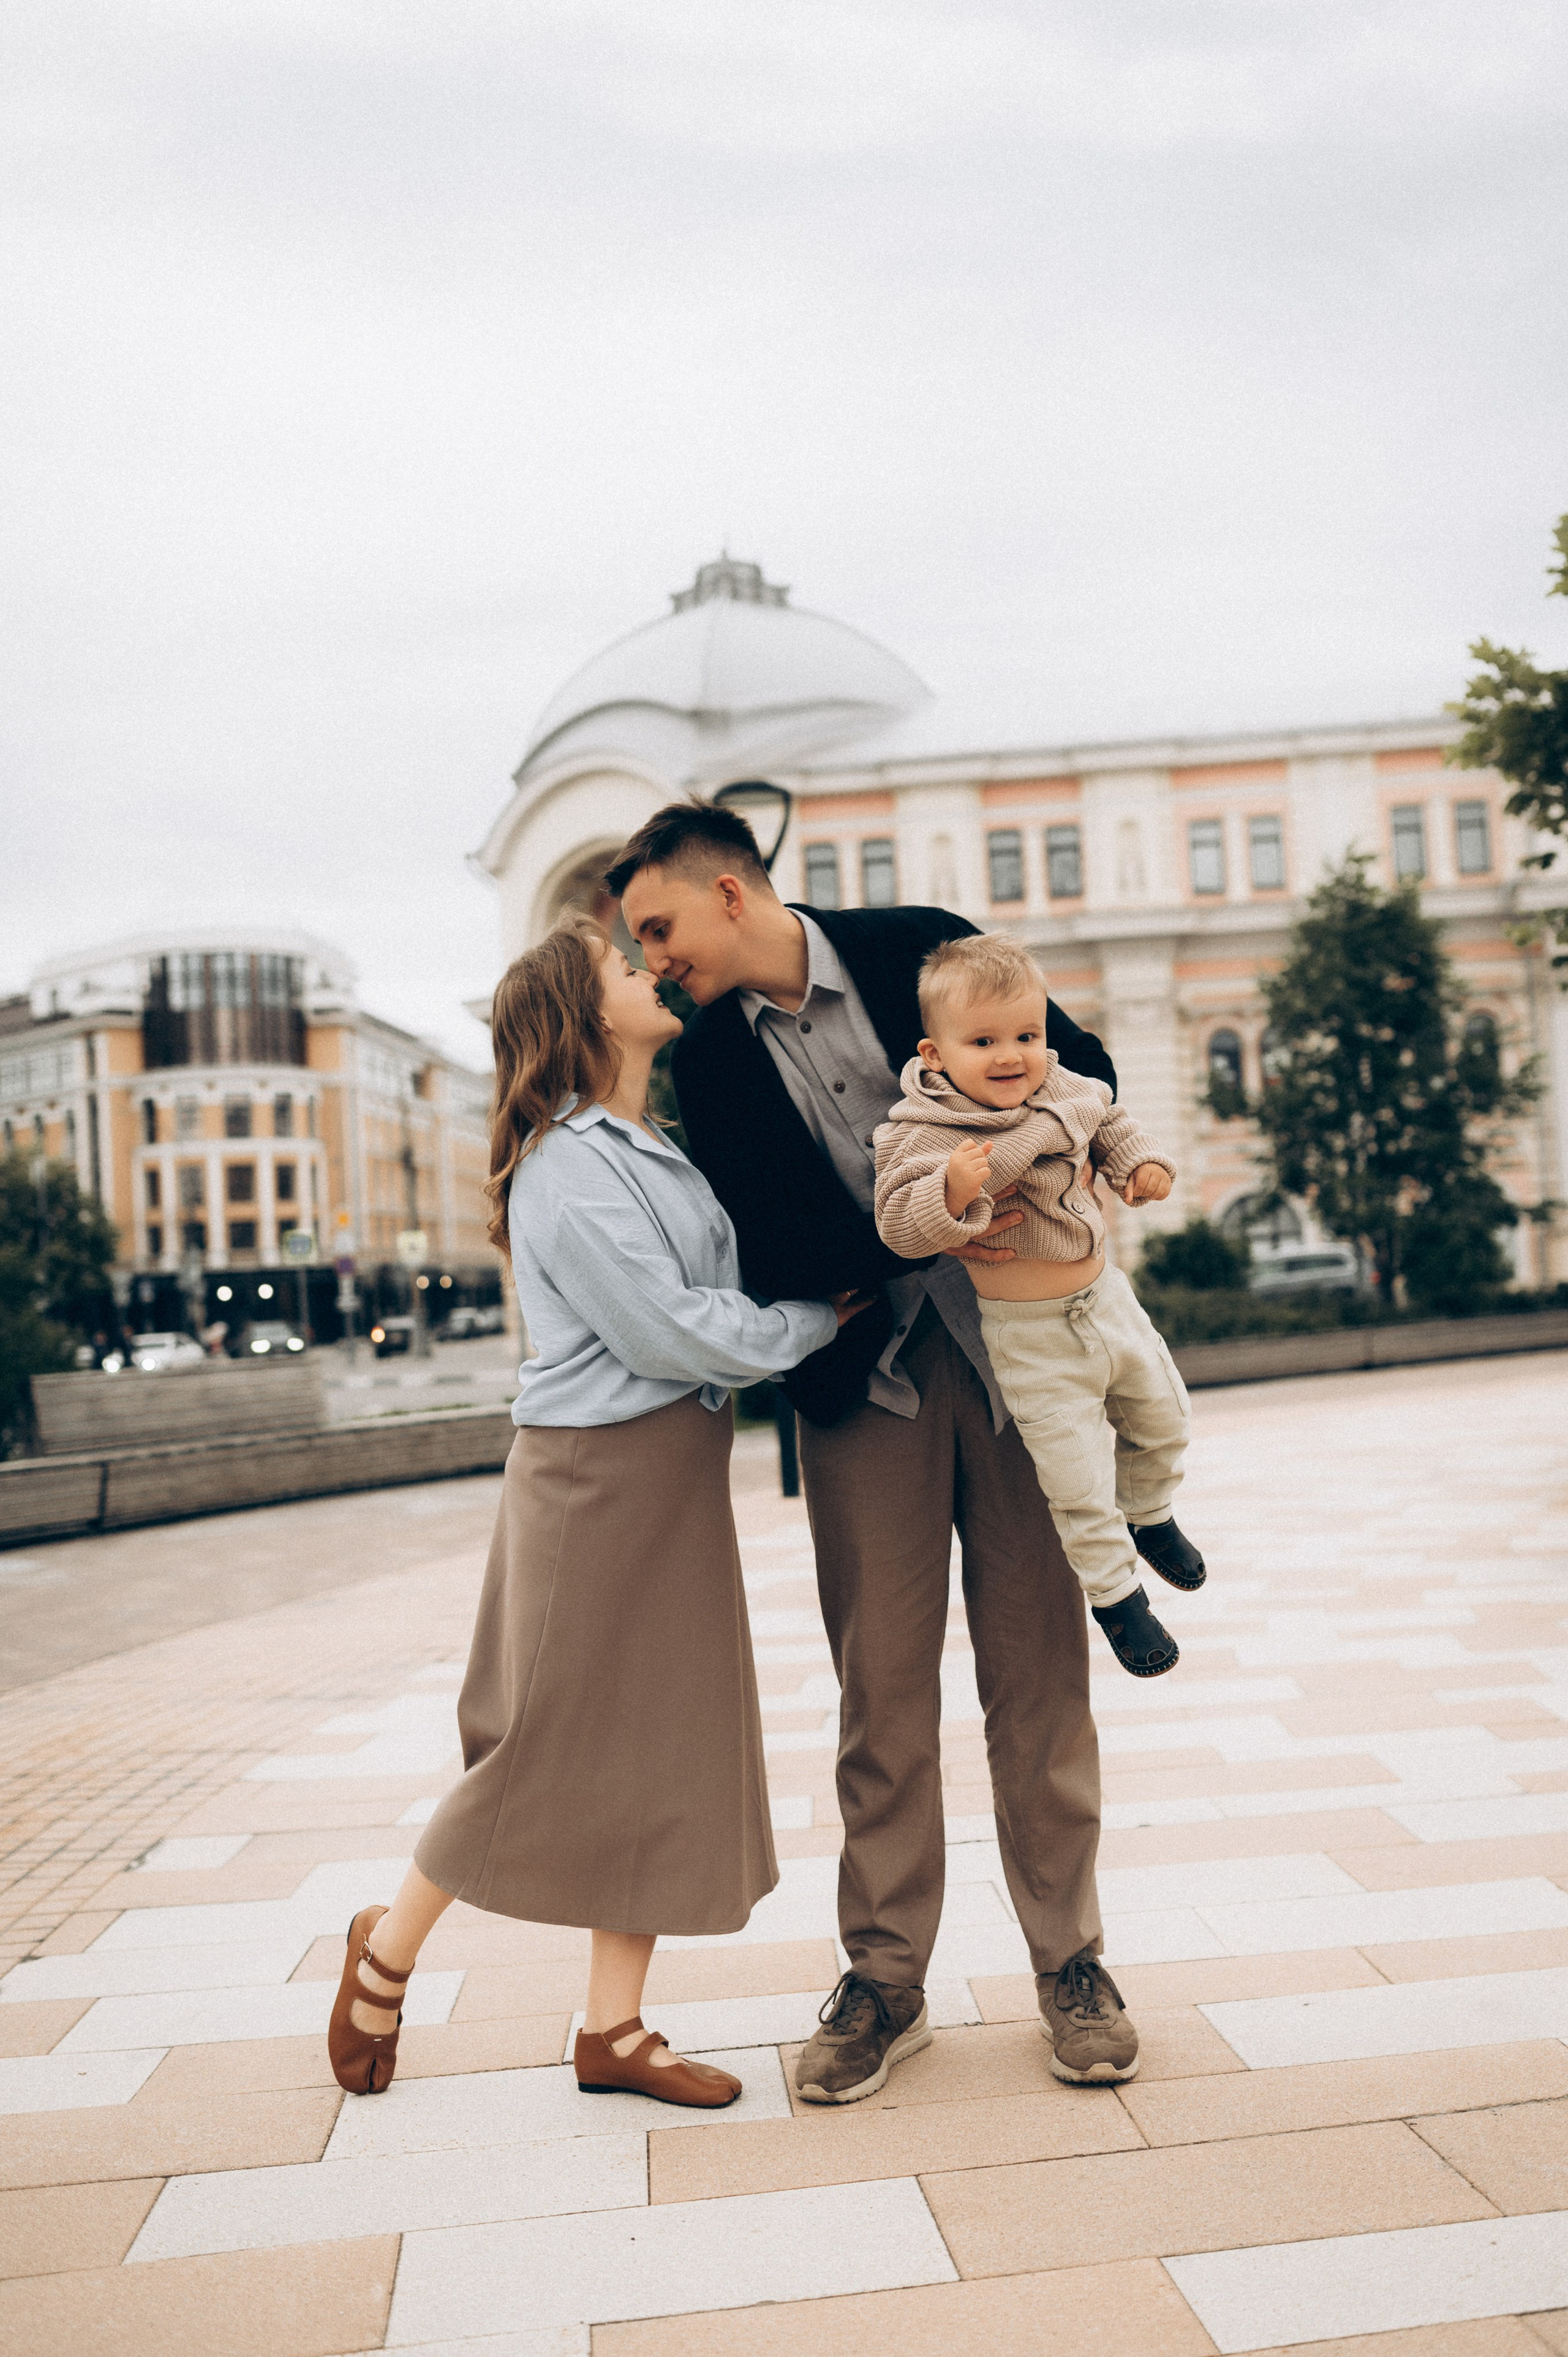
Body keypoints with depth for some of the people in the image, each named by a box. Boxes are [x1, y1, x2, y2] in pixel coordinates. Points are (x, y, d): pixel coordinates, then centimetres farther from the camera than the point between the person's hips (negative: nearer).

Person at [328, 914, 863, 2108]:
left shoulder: (656, 1150, 14)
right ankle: (389, 1946, 27)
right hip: (596, 1475, -9)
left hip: (680, 1476, 9)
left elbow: (720, 1301, 16)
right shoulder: (568, 1169, -15)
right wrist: (817, 1321, -7)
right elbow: (670, 1331, -18)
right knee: (550, 1749, 2)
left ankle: (615, 2028, 22)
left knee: (666, 1742, 10)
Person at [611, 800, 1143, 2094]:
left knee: (1039, 1670, 6)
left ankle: (1070, 1959, 21)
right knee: (882, 1686, 4)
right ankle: (885, 1979, 19)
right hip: (865, 1380, 1)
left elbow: (1080, 1060, 8)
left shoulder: (921, 949, -2)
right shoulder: (706, 1063, 1)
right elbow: (770, 1255, -9)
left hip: (1014, 1352, -1)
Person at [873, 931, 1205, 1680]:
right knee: (1076, 1477, -1)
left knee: (1163, 1419, 24)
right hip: (1029, 1336, -6)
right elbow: (899, 1224, -27)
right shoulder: (918, 1133, -22)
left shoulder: (1065, 1092, -2)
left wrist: (1140, 1161, 3)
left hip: (1105, 1296, 6)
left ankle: (1149, 1513, 53)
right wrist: (953, 1190, -43)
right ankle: (1114, 1592, 24)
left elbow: (1109, 1121, 19)